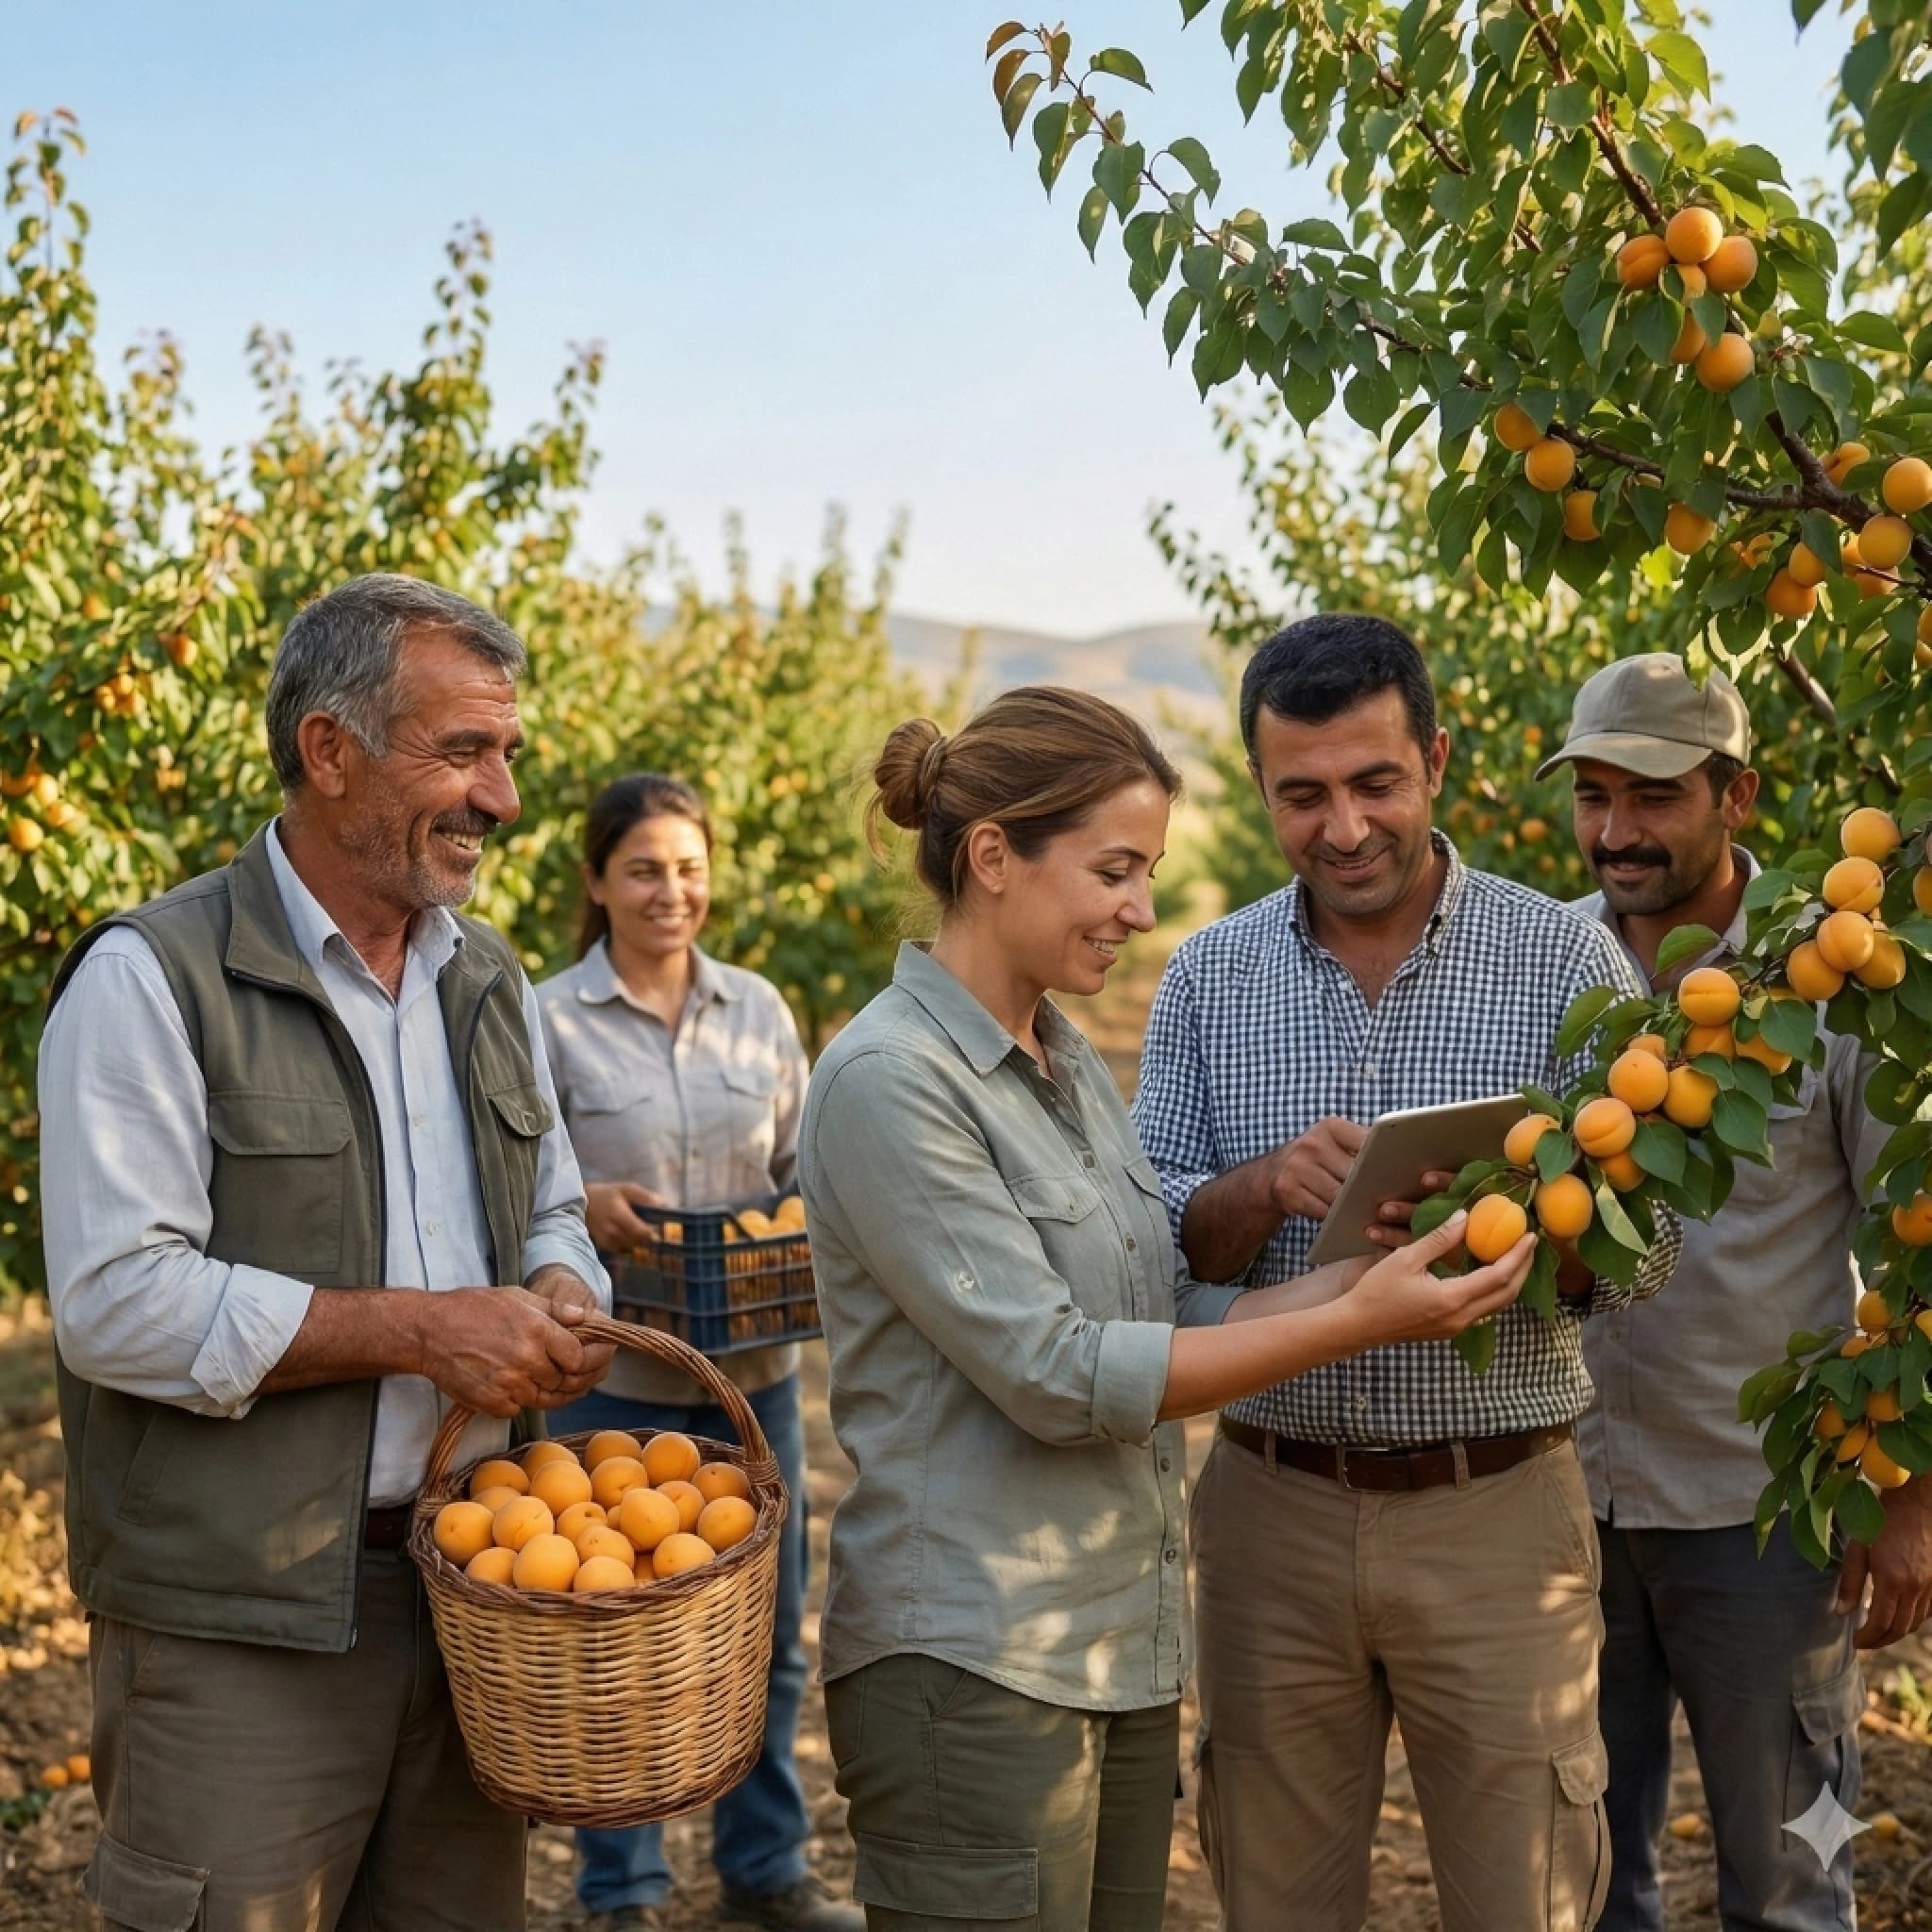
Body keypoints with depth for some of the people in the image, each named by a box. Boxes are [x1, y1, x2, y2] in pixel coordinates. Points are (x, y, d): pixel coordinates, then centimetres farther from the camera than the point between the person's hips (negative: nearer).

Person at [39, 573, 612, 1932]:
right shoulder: (153, 980, -11)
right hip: (240, 1628, -6)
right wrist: (418, 1330, -19)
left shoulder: (488, 977, 12)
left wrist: (558, 1307, -3)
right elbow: (117, 1303, -17)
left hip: (472, 1593, 6)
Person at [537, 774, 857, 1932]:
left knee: (768, 1629, 15)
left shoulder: (759, 1009, 4)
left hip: (756, 1365, 4)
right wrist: (581, 1206, -23)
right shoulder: (550, 1021, -7)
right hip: (615, 1372, -4)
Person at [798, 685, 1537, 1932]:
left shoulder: (1068, 1060, 10)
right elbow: (1057, 1375, -20)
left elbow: (1175, 1318, 6)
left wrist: (1362, 1275, -9)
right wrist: (1357, 1323, -19)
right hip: (974, 1670, -8)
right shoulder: (892, 1080, -16)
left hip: (1125, 1649, 8)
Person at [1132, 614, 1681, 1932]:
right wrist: (1267, 1188, -22)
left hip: (1498, 1514, -2)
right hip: (1272, 1511, 2)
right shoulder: (1209, 975, 2)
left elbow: (1645, 1247, -7)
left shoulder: (1564, 960, -4)